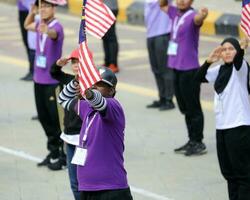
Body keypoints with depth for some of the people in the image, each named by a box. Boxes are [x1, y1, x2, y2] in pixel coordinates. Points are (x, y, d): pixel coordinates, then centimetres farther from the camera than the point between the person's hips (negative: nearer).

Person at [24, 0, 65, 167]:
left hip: (53, 81, -8)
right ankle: (53, 152, 25)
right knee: (44, 117, 14)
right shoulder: (39, 24, 7)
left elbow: (53, 34, -41)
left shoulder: (57, 26, -16)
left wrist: (46, 31, -65)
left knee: (55, 117, -6)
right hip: (39, 79, 8)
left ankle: (62, 153, 2)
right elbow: (27, 26, 29)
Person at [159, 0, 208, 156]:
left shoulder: (191, 16, -14)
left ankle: (199, 143, 5)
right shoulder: (175, 13, 9)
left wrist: (202, 15, -62)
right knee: (185, 108, 16)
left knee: (193, 108, -2)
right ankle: (192, 141, 25)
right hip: (176, 68, 9)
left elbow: (197, 19, -38)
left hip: (189, 70, -9)